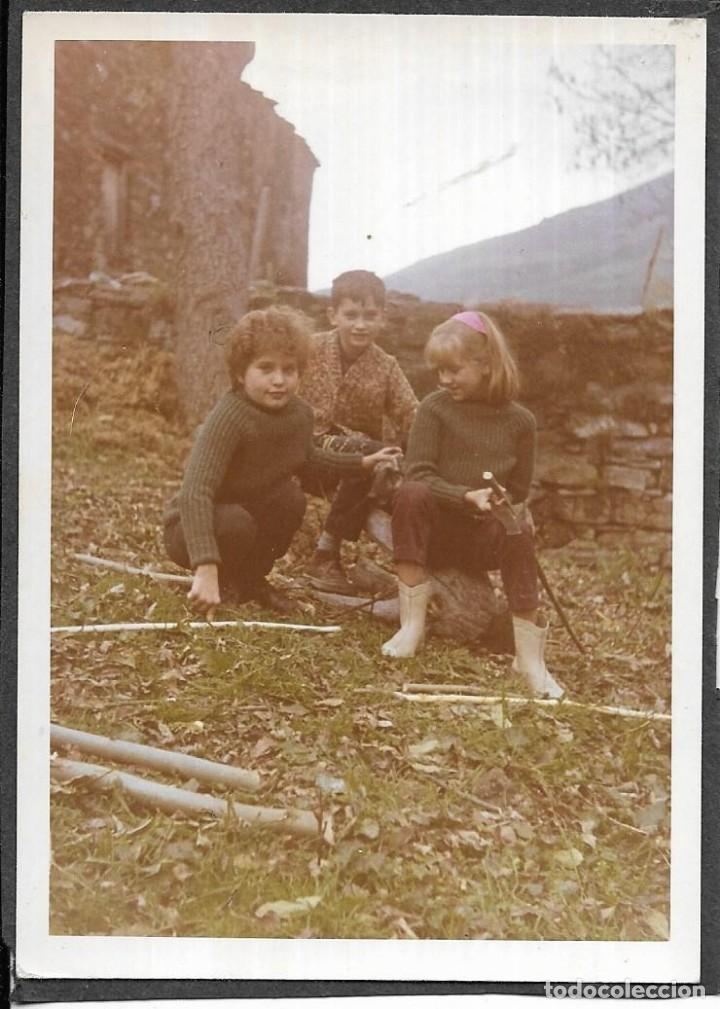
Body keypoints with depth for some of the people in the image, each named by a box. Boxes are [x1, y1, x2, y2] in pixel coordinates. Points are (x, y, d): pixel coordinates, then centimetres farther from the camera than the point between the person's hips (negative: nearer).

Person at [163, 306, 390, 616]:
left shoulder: (299, 413, -10)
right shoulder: (230, 415, -33)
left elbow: (306, 459, 15)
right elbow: (196, 493, -42)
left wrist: (361, 462, 5)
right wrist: (205, 569, -52)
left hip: (249, 512, 6)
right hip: (190, 528, -6)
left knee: (292, 497, -19)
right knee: (235, 523, -35)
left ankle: (250, 578, 5)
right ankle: (222, 582, 0)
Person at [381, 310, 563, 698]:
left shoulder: (518, 420, 2)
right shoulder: (434, 407, -4)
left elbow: (517, 494, 8)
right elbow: (417, 476, -13)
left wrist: (515, 515, -12)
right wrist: (468, 496, -25)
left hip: (486, 536, 1)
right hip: (434, 528, -1)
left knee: (517, 533, -32)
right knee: (410, 495, -32)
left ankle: (530, 658, -22)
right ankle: (412, 625, -27)